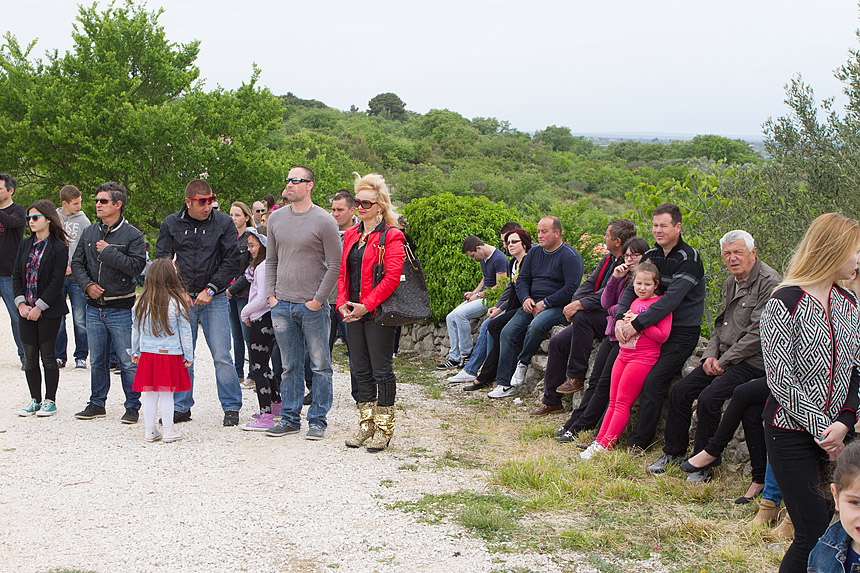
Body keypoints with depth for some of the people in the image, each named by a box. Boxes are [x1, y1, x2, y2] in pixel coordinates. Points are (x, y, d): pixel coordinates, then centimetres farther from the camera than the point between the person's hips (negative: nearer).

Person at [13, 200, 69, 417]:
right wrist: (21, 303, -4)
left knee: (47, 355, 0)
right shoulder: (24, 245, 10)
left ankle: (50, 401, 10)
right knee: (30, 356, 5)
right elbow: (16, 276, 8)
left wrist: (38, 307, -15)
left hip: (49, 310, -5)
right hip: (26, 310, 5)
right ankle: (35, 400, 15)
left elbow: (56, 282, -12)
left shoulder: (59, 248, -7)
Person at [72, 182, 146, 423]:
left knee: (127, 362, -2)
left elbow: (136, 266, -16)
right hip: (94, 308, 5)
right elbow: (77, 263, 11)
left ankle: (132, 406, 7)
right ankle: (97, 404, 25)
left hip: (121, 308, -5)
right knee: (97, 360, 13)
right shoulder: (89, 233, 10)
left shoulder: (132, 235, -5)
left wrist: (108, 252, -16)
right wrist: (87, 284, -6)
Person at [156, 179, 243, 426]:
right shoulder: (171, 224, 3)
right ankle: (182, 407, 19)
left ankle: (231, 407, 7)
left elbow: (231, 261, -2)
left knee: (222, 356, -4)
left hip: (214, 299, -2)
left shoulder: (223, 223, -1)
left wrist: (210, 289, -10)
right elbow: (161, 261, 6)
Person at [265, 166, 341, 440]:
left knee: (320, 366, 2)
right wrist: (271, 294, 6)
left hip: (313, 306, -4)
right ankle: (290, 418, 19)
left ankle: (317, 420, 10)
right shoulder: (276, 218, 9)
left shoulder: (324, 221, -6)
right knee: (290, 366, 11)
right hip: (282, 305, 4)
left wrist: (318, 300, -10)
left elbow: (334, 266, -6)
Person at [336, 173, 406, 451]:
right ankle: (366, 424, 21)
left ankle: (384, 428, 7)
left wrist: (366, 305, -17)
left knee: (381, 370, -2)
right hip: (353, 313, 7)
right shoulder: (350, 235, 14)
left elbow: (392, 278, -16)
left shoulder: (391, 236, -9)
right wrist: (342, 302, 1)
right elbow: (343, 271, 16)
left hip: (378, 313, -7)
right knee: (361, 370, 11)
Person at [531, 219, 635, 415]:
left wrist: (579, 305, -27)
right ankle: (551, 401, 6)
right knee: (558, 342, -2)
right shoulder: (607, 260, 14)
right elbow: (590, 283, 12)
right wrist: (573, 303, -7)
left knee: (582, 316, -33)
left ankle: (576, 376, -19)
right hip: (595, 319, 9)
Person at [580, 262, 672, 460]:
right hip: (624, 355, 8)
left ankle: (605, 446, -9)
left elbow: (662, 335, -15)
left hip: (643, 359, -8)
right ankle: (599, 441, 8)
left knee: (623, 403, -7)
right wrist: (624, 321, 8)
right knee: (613, 402, 8)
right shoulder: (634, 302, 15)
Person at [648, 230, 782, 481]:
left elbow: (758, 334, -20)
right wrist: (710, 355, 2)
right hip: (724, 356, 9)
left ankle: (705, 463, -7)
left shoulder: (770, 283, -17)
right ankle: (673, 452, 14)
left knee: (709, 397, -24)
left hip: (752, 360, -9)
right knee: (680, 390, 0)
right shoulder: (731, 282, 12)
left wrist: (724, 362, -16)